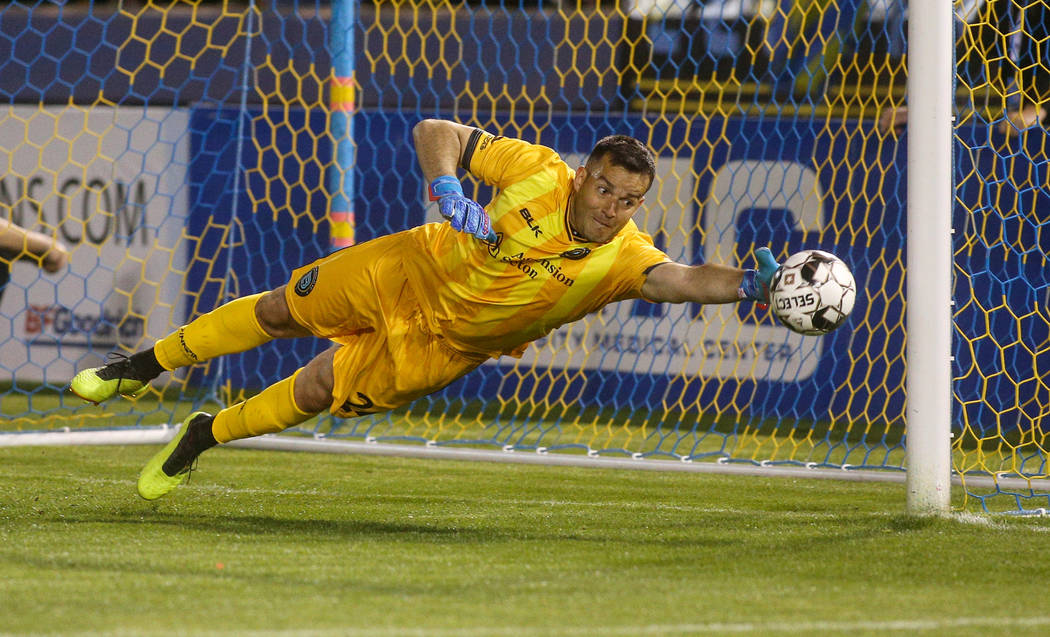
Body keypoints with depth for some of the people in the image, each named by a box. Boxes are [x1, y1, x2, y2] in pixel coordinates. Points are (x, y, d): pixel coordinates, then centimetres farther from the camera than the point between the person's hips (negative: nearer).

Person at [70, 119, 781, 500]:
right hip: (414, 269, 0)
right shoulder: (539, 171, -24)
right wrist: (450, 195, -33)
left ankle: (204, 435, 24)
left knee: (317, 391, -4)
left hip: (442, 346, 0)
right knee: (280, 311, 11)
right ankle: (145, 366, 35)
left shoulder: (623, 257, -26)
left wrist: (748, 282, -61)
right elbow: (435, 132, -16)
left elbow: (678, 279, -44)